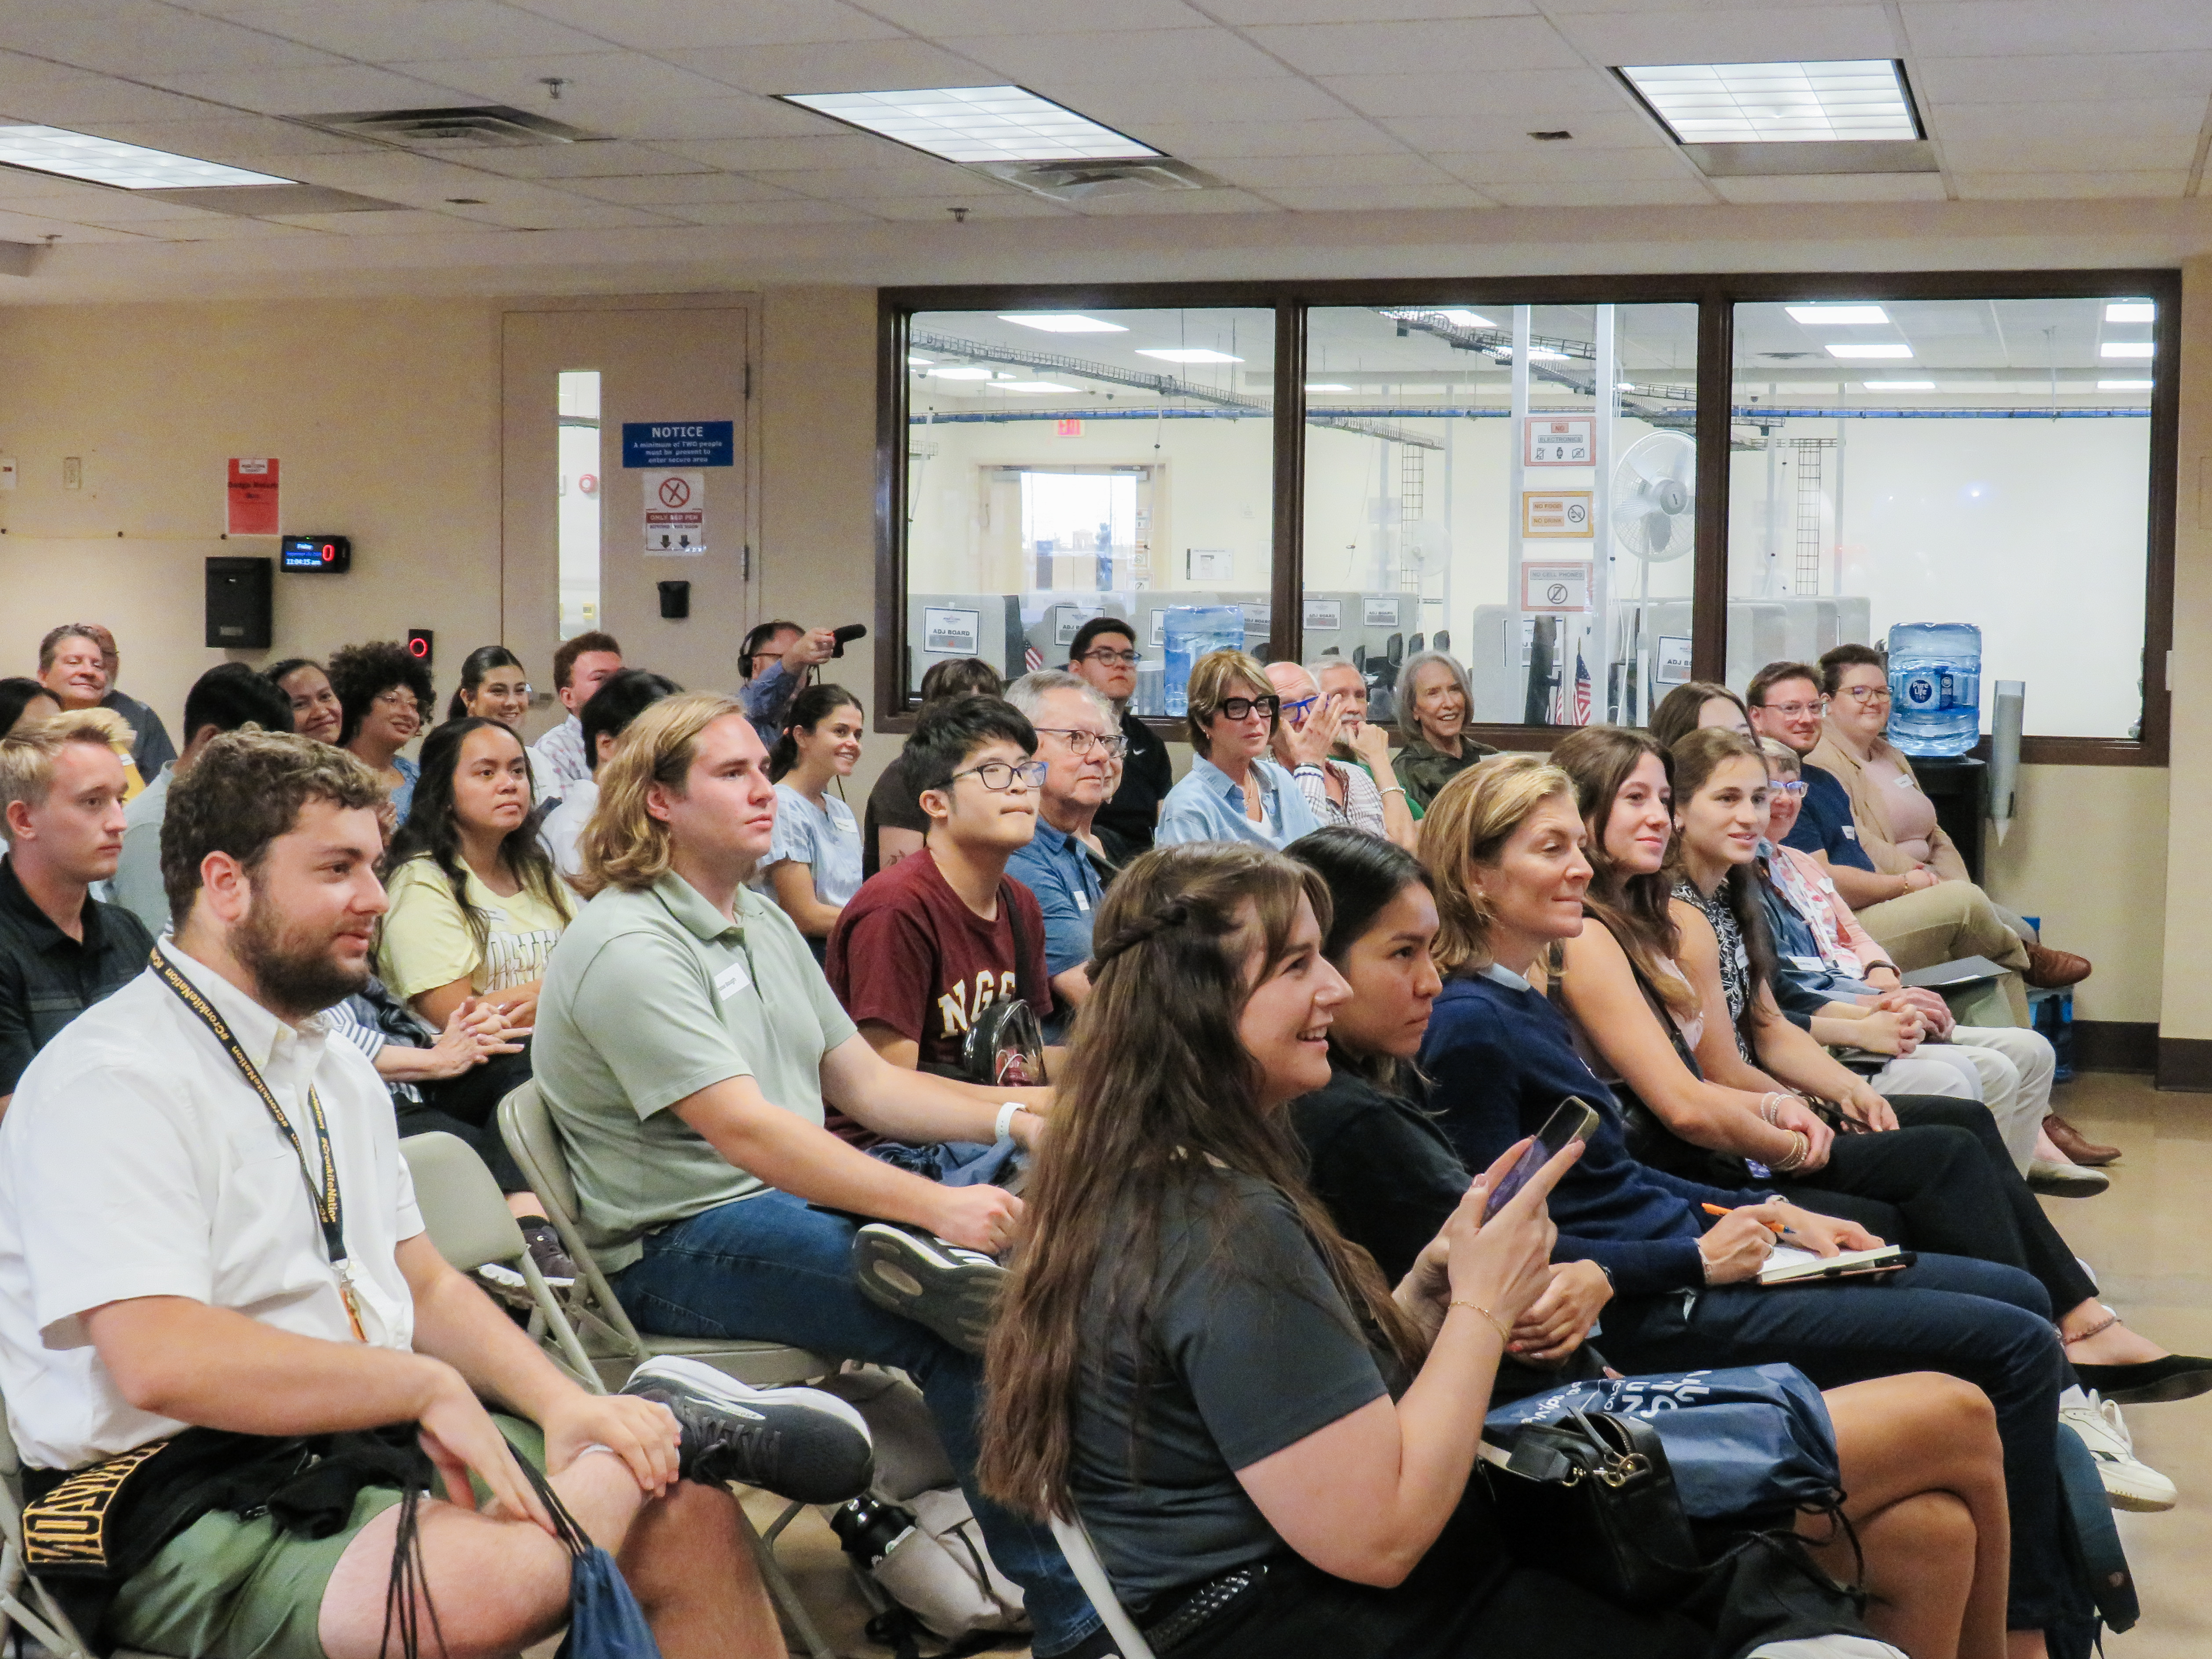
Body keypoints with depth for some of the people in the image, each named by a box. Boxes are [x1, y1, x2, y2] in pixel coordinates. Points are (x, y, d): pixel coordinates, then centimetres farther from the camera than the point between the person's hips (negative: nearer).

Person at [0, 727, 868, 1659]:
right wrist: (428, 1384, -20)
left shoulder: (334, 1068, 17)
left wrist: (562, 1402, -1)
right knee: (494, 1575, -31)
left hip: (370, 1433, 8)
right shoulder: (113, 1082, -13)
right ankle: (670, 1425, -11)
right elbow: (160, 1361, -25)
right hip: (183, 1501, -8)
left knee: (688, 1514, -12)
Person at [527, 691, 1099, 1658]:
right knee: (963, 1314, -25)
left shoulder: (762, 924, 15)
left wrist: (1017, 1122, 0)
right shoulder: (627, 948, -15)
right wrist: (936, 1207, -30)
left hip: (793, 1198, 9)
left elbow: (864, 1082, 14)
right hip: (675, 1249, -9)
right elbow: (746, 1132, -25)